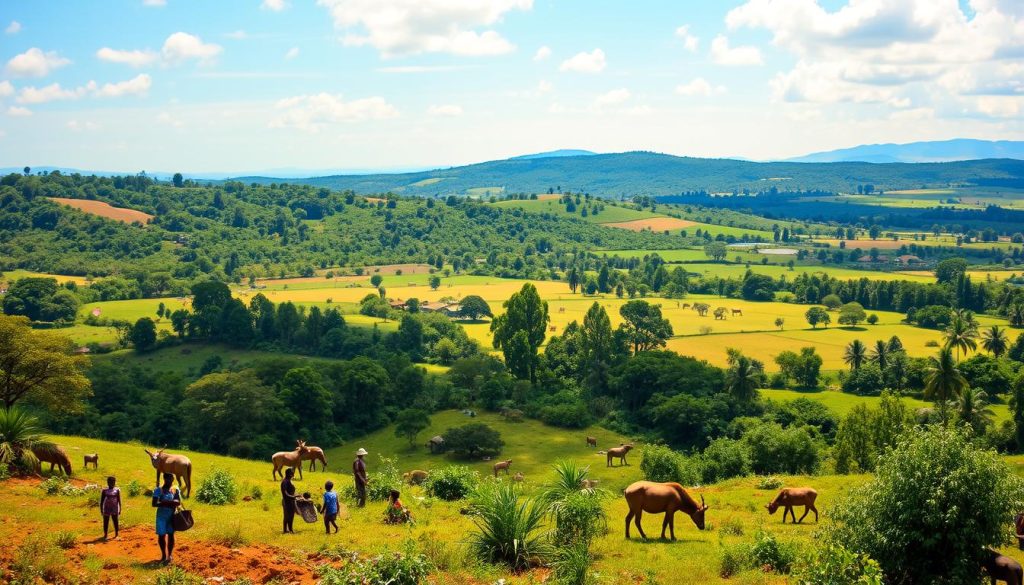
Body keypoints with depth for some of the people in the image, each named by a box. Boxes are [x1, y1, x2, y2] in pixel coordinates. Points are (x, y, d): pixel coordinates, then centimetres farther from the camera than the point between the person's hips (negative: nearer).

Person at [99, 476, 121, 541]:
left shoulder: (117, 490, 0)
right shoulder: (104, 491, -1)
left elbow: (119, 500, 3)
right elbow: (101, 501, 2)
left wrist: (120, 509, 2)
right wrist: (101, 509, -1)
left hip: (114, 509, 0)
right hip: (106, 509, 0)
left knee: (115, 522, 4)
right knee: (106, 522, 5)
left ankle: (116, 535, 13)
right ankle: (105, 535, 15)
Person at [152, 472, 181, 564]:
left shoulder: (175, 489, 1)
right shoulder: (158, 490, -9)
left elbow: (179, 502, -3)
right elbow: (154, 504, -17)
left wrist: (169, 502, -21)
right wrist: (165, 503, -27)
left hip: (172, 516, 2)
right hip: (161, 516, -2)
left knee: (170, 535, 6)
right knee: (161, 536, 2)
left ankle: (170, 555, 19)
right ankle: (164, 555, 21)